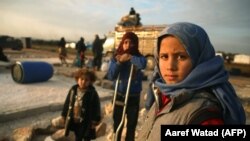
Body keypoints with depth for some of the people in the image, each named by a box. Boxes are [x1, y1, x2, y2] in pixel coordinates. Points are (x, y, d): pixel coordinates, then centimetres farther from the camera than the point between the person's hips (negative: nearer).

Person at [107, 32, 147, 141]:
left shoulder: (138, 57, -8)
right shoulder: (116, 58, -5)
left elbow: (143, 64, -32)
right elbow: (110, 76, -14)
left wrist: (130, 57, -25)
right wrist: (119, 62, -24)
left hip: (134, 98, 0)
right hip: (119, 96, 1)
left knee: (131, 126, 15)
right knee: (117, 125, 16)